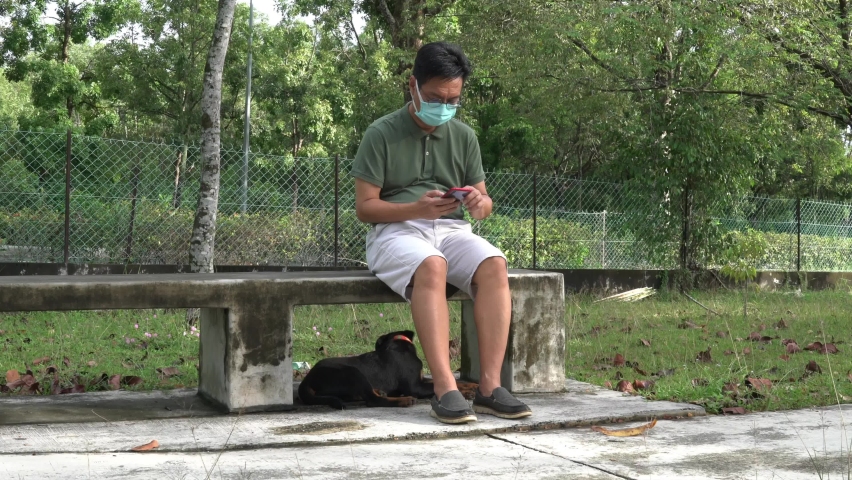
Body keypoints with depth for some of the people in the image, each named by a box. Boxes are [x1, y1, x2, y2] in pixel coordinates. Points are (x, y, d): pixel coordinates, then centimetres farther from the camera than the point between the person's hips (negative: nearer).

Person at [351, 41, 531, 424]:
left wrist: (481, 204, -12)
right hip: (395, 230, -4)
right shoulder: (382, 134, 0)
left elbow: (484, 201, 14)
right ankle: (445, 389, -42)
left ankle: (489, 386, -32)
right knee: (431, 267, -38)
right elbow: (365, 207, -4)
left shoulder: (464, 137, 13)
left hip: (451, 230, 4)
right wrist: (417, 209, -21)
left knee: (494, 266, -29)